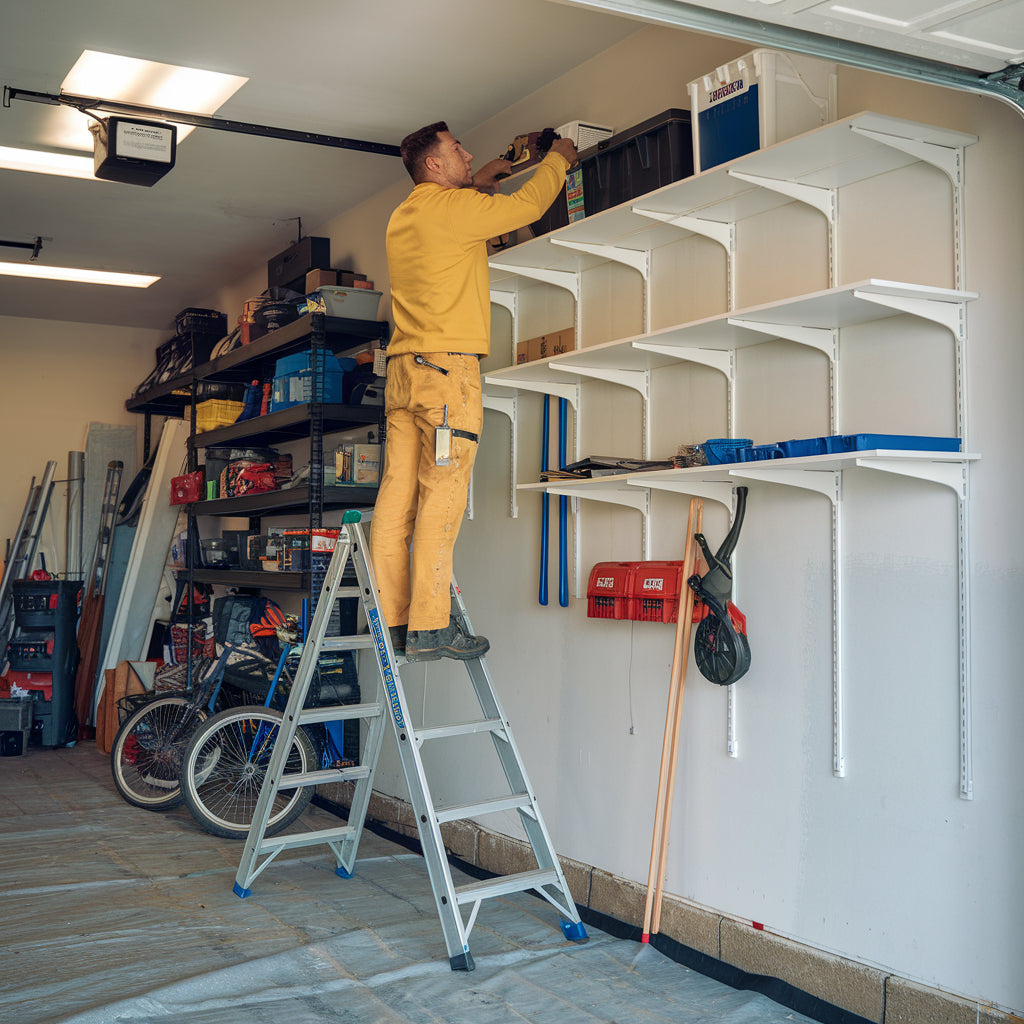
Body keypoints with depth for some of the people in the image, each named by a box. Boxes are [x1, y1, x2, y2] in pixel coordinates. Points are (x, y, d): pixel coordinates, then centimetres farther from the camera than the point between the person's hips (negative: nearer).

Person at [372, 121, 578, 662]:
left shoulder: (402, 217, 20)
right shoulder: (453, 206, -3)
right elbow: (526, 206, 5)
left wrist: (478, 182, 41)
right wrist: (557, 158, 22)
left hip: (402, 369, 8)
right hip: (447, 365, -8)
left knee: (396, 496, 2)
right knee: (441, 496, -10)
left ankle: (390, 623, 2)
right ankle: (429, 628, -12)